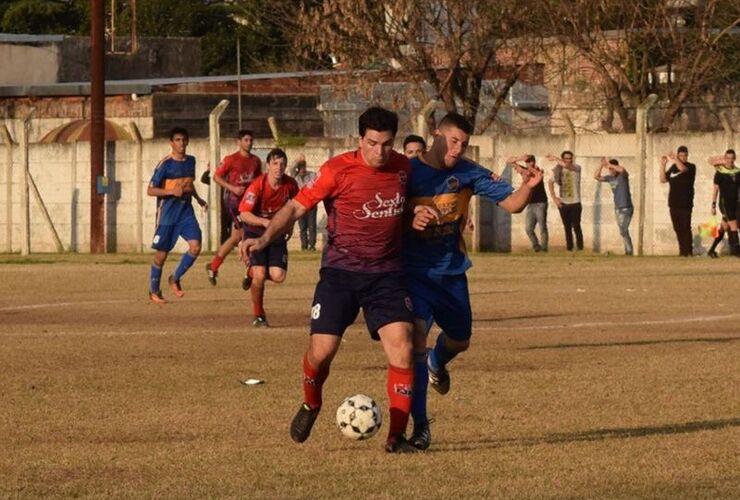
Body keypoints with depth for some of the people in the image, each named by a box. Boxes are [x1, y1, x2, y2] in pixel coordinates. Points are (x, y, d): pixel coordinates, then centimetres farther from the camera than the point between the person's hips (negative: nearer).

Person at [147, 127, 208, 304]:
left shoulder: (190, 161, 7)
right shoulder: (165, 164, -12)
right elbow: (150, 190, -13)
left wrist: (198, 198, 14)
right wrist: (172, 191, -23)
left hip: (186, 211, 5)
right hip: (167, 214, -5)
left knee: (195, 246, -12)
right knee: (162, 254, 3)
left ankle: (175, 279, 10)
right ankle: (154, 291, 20)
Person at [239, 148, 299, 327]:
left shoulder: (290, 184, -10)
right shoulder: (258, 186, -24)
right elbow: (244, 214, -29)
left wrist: (290, 224, 7)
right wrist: (265, 222, -43)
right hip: (255, 231, -4)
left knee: (278, 276, -9)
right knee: (260, 275, -17)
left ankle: (252, 274, 27)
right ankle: (259, 316, 6)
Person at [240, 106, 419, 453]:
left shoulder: (403, 168, 4)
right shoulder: (337, 170, -10)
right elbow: (297, 206, -8)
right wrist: (265, 238, -21)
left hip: (386, 274, 3)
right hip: (340, 271, -3)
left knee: (401, 349, -13)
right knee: (322, 349, -7)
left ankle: (397, 436, -5)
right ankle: (311, 405, 28)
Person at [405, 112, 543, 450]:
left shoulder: (468, 174, -4)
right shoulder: (409, 171, -12)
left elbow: (510, 203, -7)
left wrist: (527, 187, -29)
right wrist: (411, 220, -29)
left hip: (452, 271, 4)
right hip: (414, 271, -4)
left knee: (460, 340, 18)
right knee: (417, 334, -22)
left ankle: (437, 364, 58)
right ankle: (420, 425, -16)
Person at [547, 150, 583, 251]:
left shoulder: (577, 168, -5)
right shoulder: (559, 170, 5)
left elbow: (566, 165, -25)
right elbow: (550, 182, 5)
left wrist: (554, 158, -19)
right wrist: (554, 197, -4)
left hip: (575, 203, -3)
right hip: (563, 204, 3)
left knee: (576, 226, -8)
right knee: (567, 227, 7)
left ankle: (580, 247, -4)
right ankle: (569, 247, 12)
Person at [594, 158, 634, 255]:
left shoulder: (623, 175, -12)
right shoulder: (610, 178, 8)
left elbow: (622, 169, -34)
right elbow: (596, 177, 9)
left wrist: (608, 164, -25)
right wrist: (601, 166, -4)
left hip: (626, 208, -8)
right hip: (617, 208, 8)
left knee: (623, 230, -14)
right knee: (623, 231, 12)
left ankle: (629, 251, -9)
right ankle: (628, 250, 19)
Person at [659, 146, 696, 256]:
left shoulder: (691, 167, -1)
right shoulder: (673, 167, 14)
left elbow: (682, 168, -23)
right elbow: (663, 179, 9)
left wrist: (674, 159, -20)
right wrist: (662, 165, 2)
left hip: (685, 204, -5)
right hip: (673, 203, 5)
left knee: (685, 227, -10)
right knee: (677, 228, 6)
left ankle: (687, 251, -9)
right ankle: (682, 250, 11)